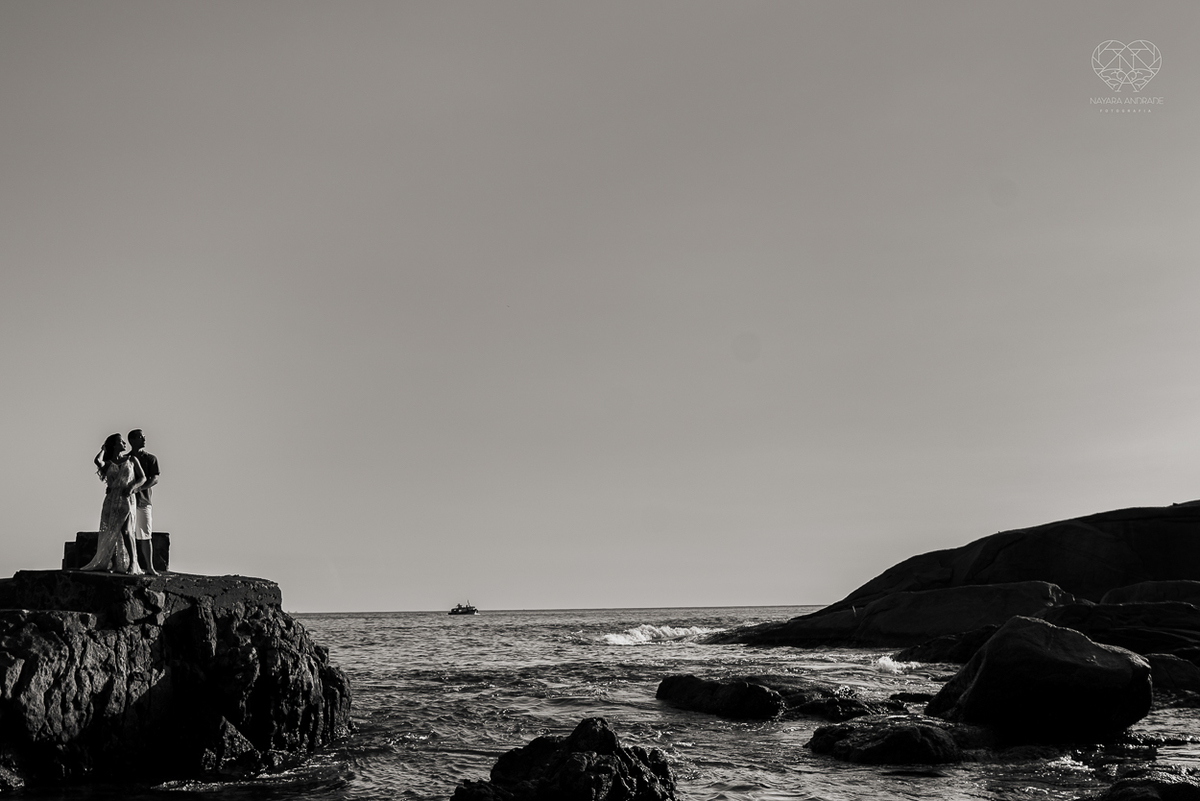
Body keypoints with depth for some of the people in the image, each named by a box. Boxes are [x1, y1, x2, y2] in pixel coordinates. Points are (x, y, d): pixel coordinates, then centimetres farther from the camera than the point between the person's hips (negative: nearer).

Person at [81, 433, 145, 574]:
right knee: (111, 532, -2)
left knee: (126, 531, -15)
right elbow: (97, 461, -13)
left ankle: (132, 564, -14)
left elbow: (143, 478, 7)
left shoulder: (131, 459, 12)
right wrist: (104, 449, 6)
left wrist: (132, 486, -11)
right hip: (111, 499, 2)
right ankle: (113, 564, 3)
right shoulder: (108, 463, 10)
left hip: (126, 499, -2)